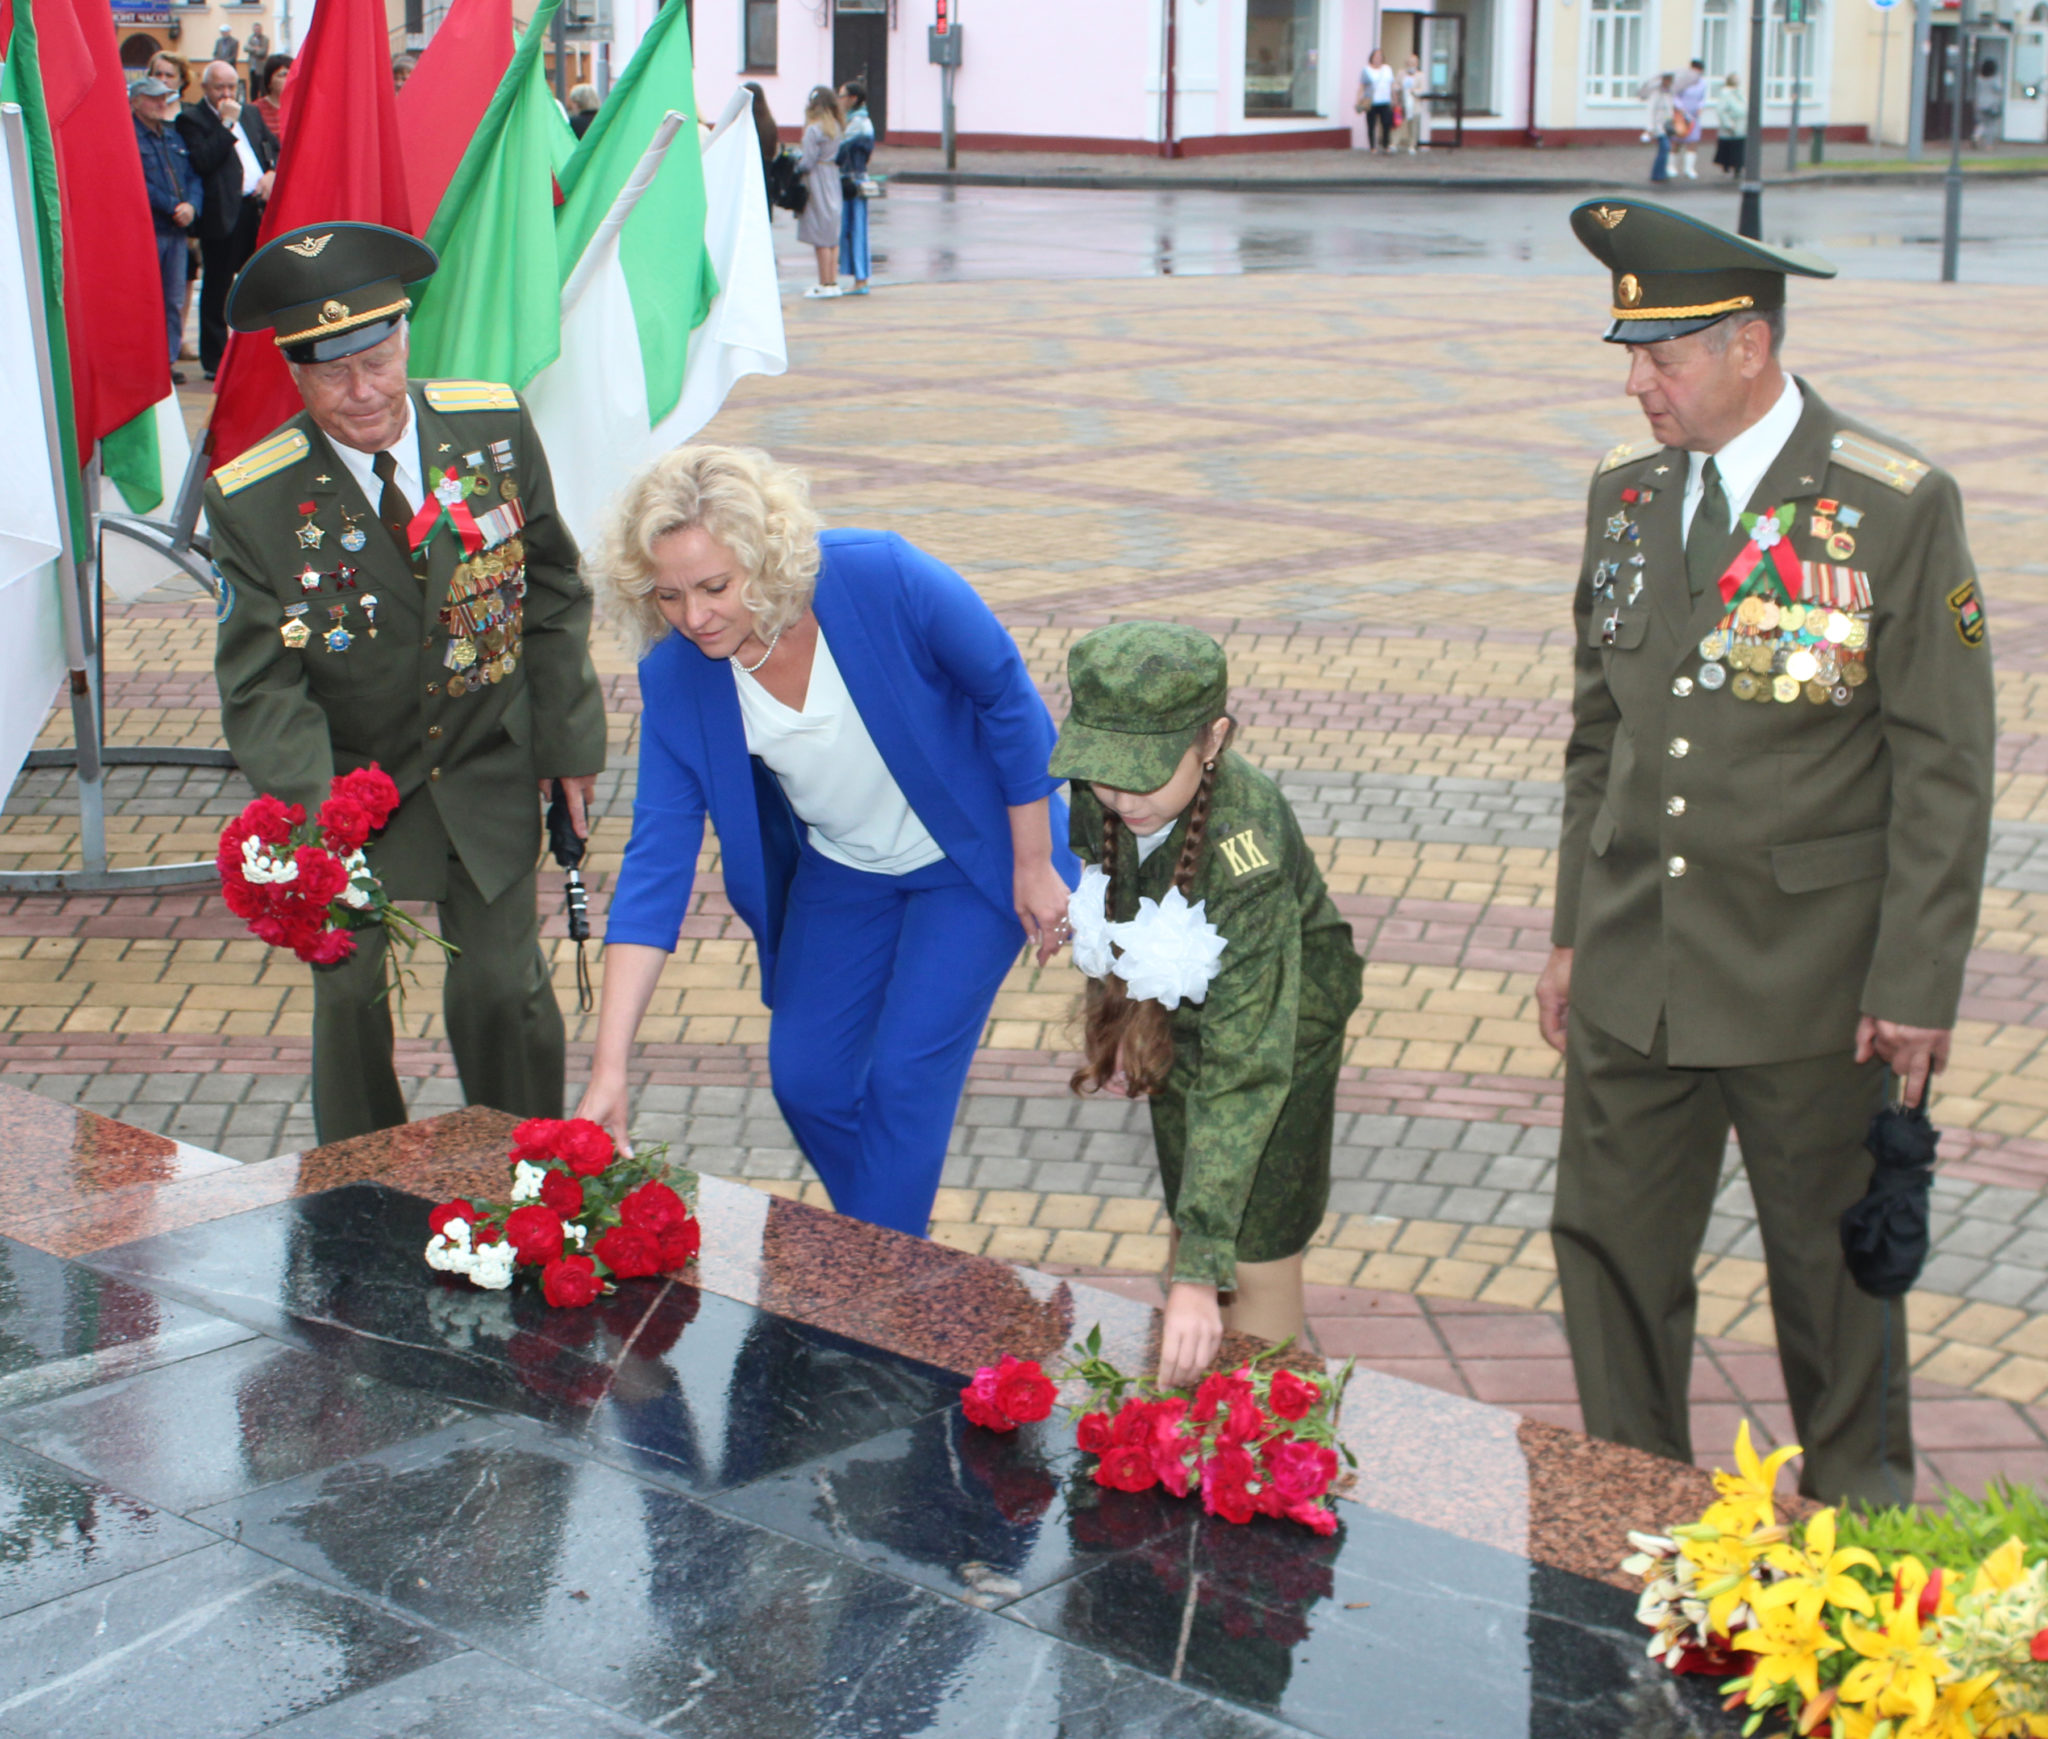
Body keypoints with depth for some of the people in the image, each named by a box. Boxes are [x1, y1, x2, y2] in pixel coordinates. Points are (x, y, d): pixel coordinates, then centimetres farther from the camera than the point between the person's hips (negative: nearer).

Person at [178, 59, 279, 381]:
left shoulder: (251, 114, 17)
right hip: (223, 214, -6)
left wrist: (273, 174, -3)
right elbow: (203, 161, -17)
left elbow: (275, 148, 17)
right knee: (217, 288, 1)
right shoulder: (192, 119, -3)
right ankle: (215, 360, 6)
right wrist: (227, 124, -15)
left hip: (259, 208, 6)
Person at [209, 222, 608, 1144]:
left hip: (486, 768, 1)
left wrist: (569, 743, 3)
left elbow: (552, 592, 2)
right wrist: (315, 818, -31)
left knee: (502, 985, 1)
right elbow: (261, 689, -16)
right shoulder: (252, 502, -19)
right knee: (347, 992, 5)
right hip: (345, 781, -1)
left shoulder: (494, 426, -12)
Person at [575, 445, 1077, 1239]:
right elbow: (657, 860, -22)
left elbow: (1009, 698, -18)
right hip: (839, 870, 4)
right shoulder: (676, 676, -21)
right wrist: (608, 1068, -28)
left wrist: (1035, 865, -11)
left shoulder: (884, 579, -33)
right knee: (805, 1077, 5)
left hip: (971, 860, -4)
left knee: (905, 1077, -9)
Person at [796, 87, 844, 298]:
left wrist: (796, 152, 3)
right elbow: (838, 157, 12)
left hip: (817, 186, -8)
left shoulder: (813, 129, -15)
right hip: (834, 183, 8)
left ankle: (825, 283, -1)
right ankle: (833, 281, 13)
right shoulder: (836, 127, 8)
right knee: (833, 237, 11)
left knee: (821, 240, -3)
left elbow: (807, 164, -16)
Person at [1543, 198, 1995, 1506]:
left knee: (1834, 1265, 12)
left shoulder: (1897, 509, -11)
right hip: (1634, 973, 5)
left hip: (1812, 988, -4)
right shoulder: (1628, 491, 5)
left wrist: (1916, 986, -12)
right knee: (1608, 1249, 10)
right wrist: (1575, 932, 12)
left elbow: (1945, 770, -10)